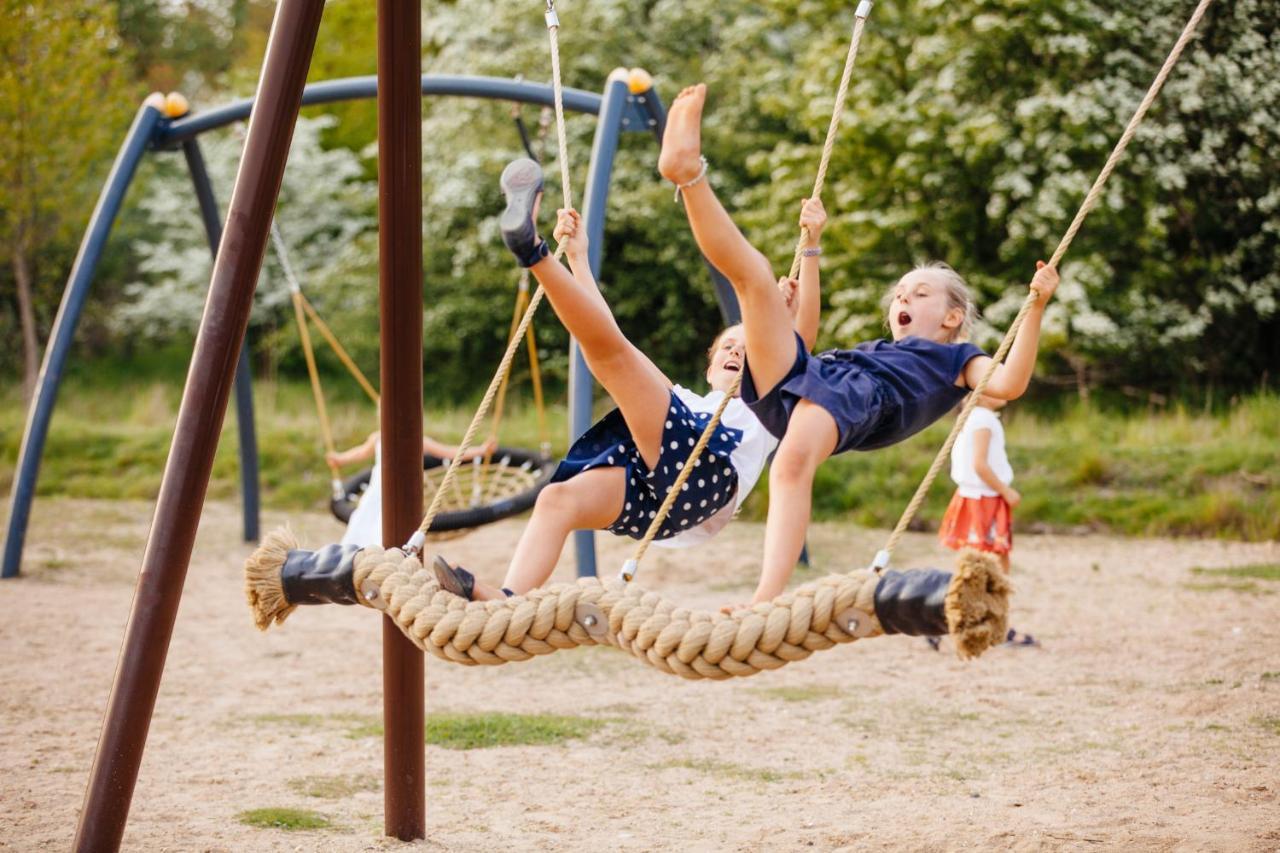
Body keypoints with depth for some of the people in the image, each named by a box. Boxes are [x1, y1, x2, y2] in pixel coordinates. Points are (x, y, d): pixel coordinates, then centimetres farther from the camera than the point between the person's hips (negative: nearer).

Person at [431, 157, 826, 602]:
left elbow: (801, 334, 21)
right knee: (557, 499, -28)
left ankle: (532, 250, -30)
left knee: (613, 352, -15)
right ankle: (508, 603, -49)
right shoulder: (684, 400, 46)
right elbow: (605, 340, 44)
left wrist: (809, 247, 13)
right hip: (654, 499, 4)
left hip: (701, 479, -4)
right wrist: (577, 257, 42)